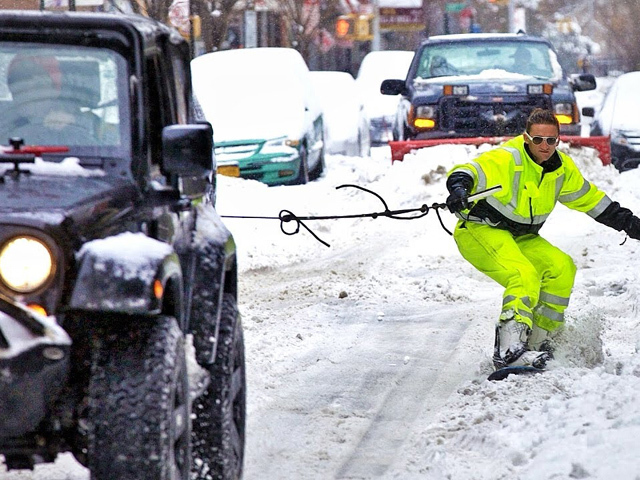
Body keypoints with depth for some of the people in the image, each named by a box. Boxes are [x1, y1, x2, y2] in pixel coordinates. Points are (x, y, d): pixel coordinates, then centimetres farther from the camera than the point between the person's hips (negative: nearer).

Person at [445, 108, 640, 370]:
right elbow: (468, 172, -35)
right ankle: (509, 349, -41)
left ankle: (537, 341, -5)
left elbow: (589, 198, 15)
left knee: (561, 267, -12)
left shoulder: (562, 168, 1)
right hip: (480, 232, -8)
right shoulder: (507, 159, -21)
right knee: (525, 276, -29)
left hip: (522, 238, 8)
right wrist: (459, 189, -58)